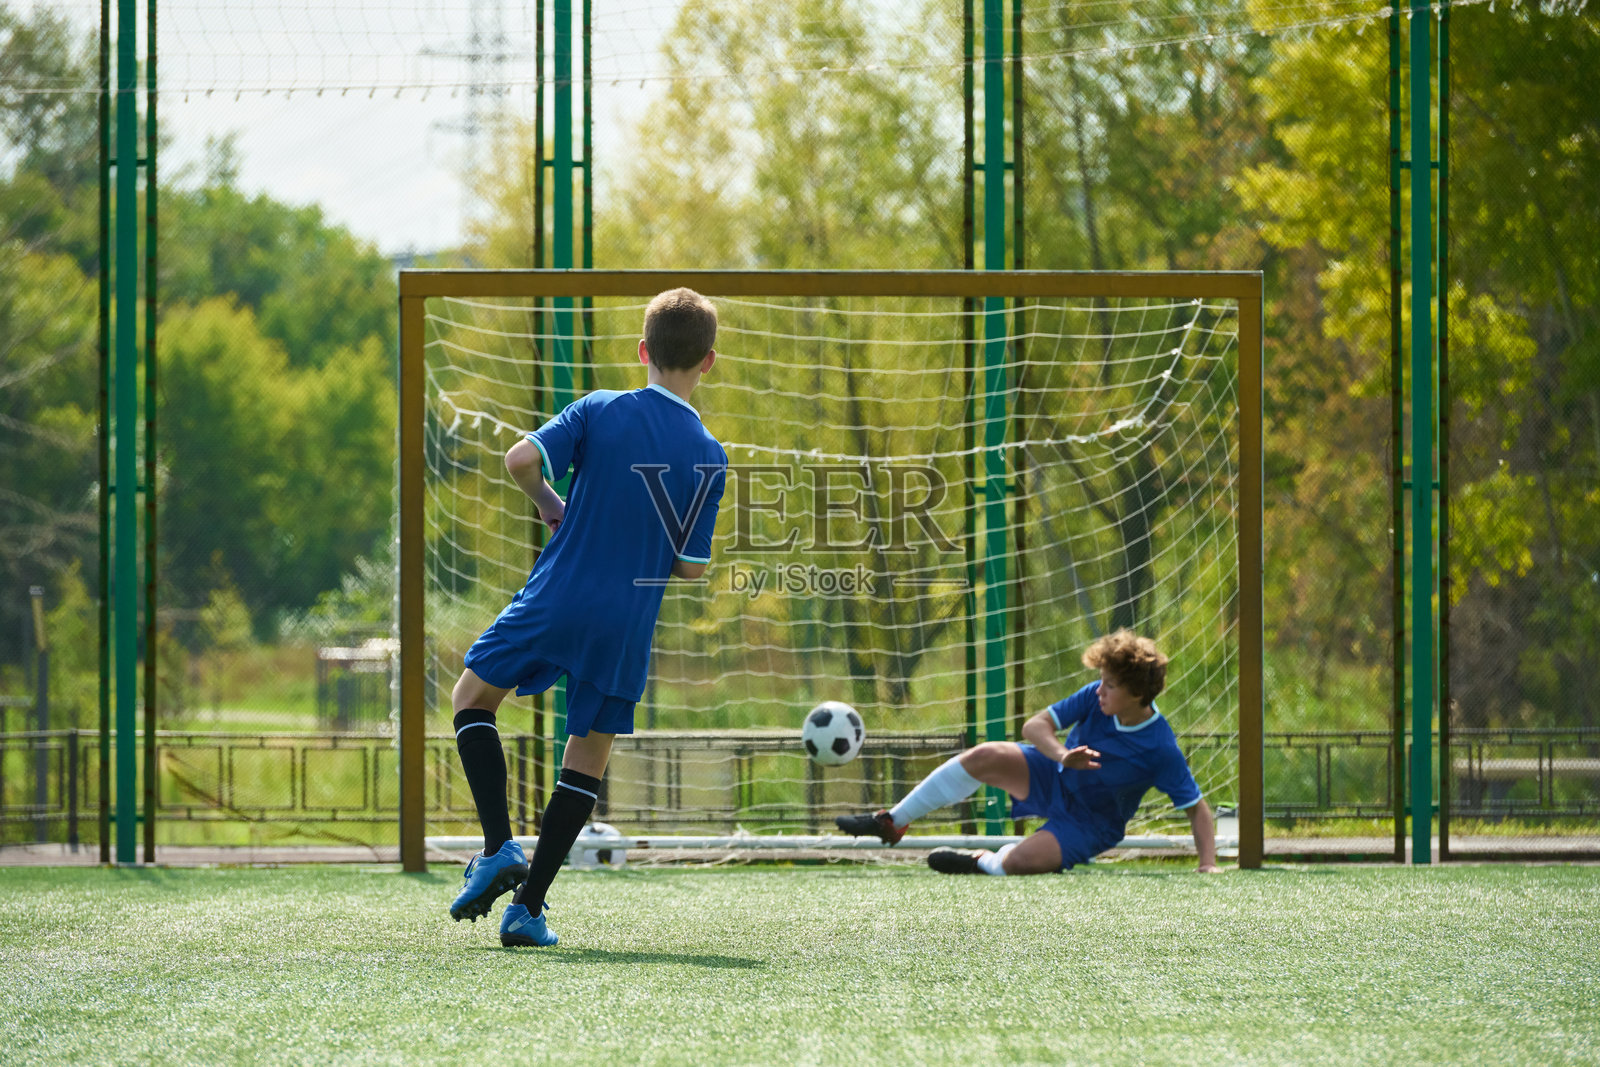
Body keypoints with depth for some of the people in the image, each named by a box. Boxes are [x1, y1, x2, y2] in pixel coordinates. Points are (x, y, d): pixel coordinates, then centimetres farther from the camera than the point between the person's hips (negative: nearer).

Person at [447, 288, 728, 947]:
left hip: (555, 600, -1)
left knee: (473, 696, 19)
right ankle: (529, 907, 6)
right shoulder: (709, 458, -1)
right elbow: (691, 566, 1)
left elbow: (522, 459, -15)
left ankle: (500, 846, 2)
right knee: (589, 755, 12)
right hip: (628, 622, 1)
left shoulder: (601, 411, -5)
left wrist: (549, 504, 5)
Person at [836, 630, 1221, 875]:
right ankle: (892, 823, -6)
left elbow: (1197, 808, -20)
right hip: (1053, 777, 4)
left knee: (1020, 862, -30)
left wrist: (1208, 864, -32)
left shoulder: (1161, 751, -28)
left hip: (1089, 824, -4)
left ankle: (982, 863, 10)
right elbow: (1035, 726, -14)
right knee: (983, 757, -21)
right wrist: (1063, 756, -34)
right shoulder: (1095, 698, -16)